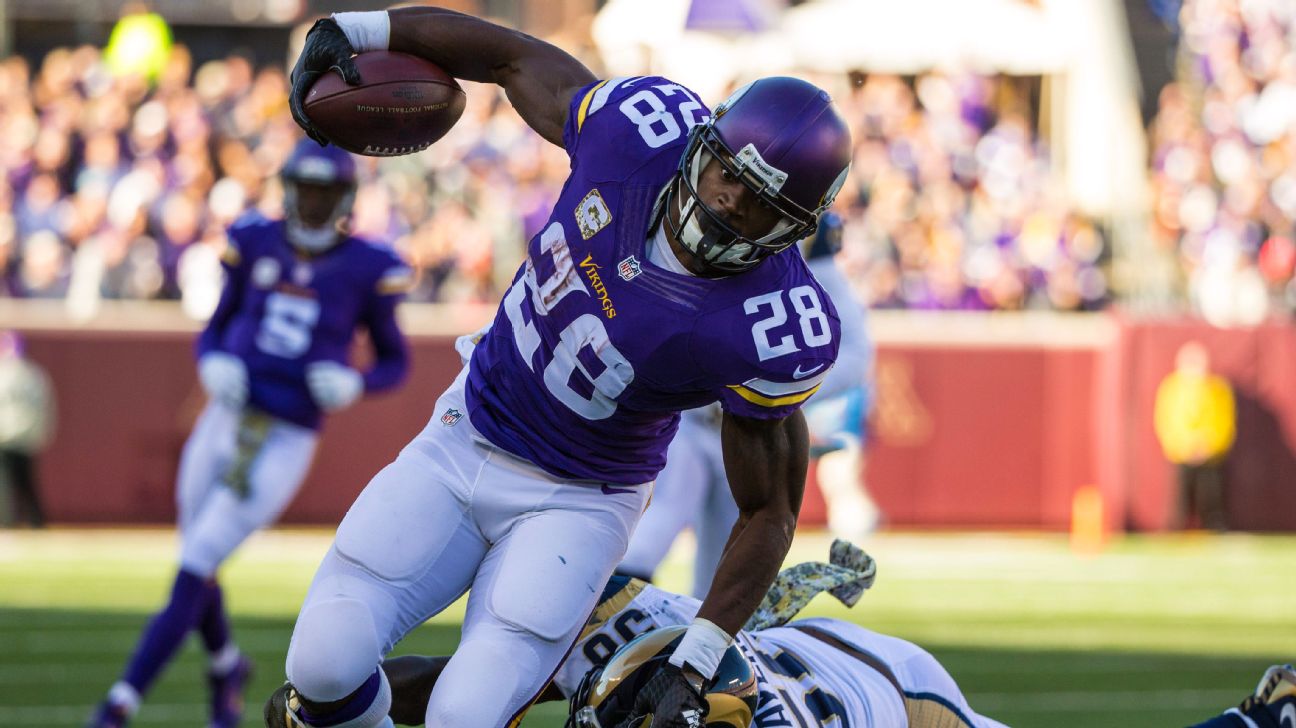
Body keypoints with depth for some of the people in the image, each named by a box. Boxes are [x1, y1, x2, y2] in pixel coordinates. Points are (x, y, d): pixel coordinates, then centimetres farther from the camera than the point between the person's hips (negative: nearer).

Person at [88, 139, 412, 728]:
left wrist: (353, 385, -12)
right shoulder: (256, 245, 6)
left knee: (193, 572, -10)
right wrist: (214, 366, -8)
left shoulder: (365, 270, -1)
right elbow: (214, 331, 15)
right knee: (197, 572, 14)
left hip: (284, 446, -4)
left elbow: (395, 361, 8)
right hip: (224, 422, 4)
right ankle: (226, 666, 44)